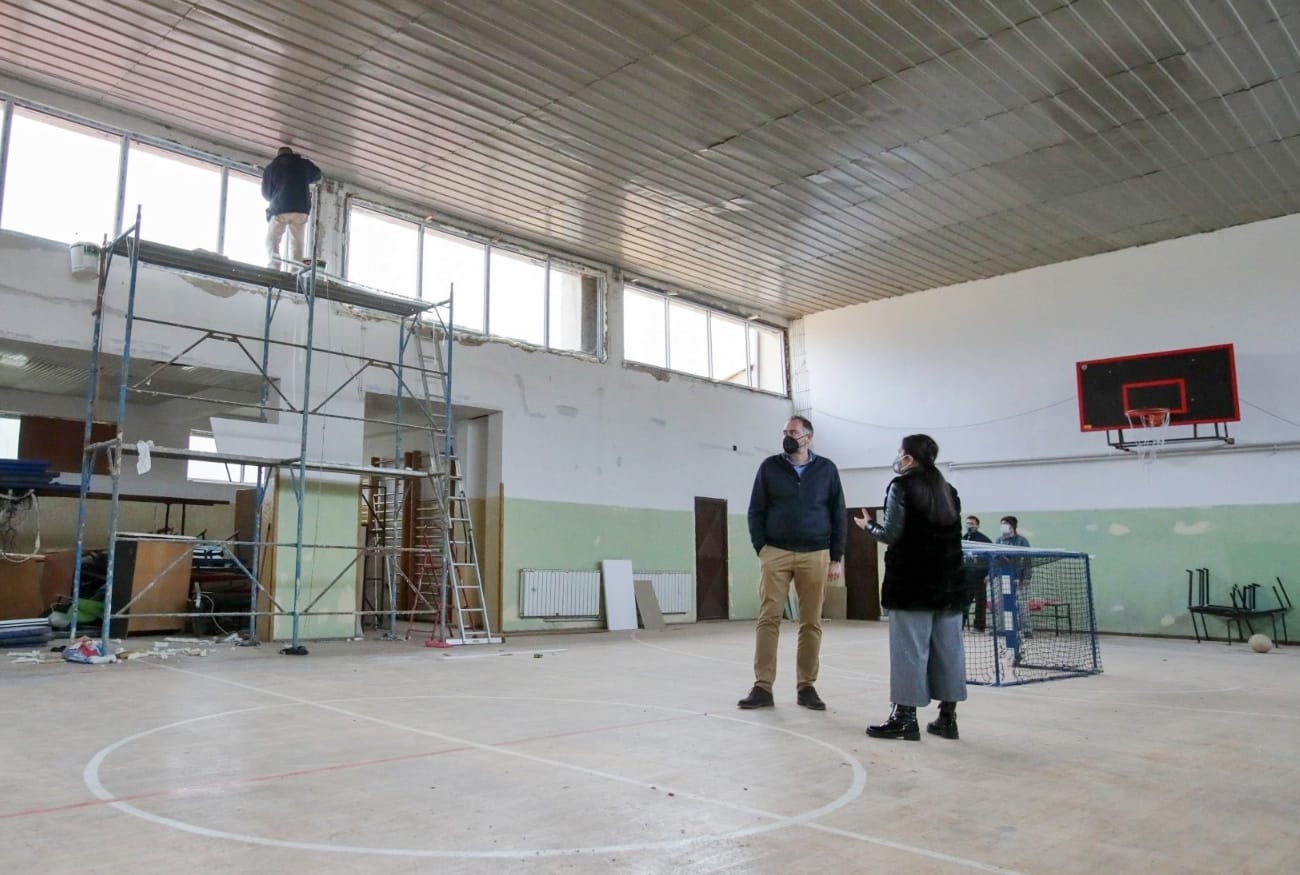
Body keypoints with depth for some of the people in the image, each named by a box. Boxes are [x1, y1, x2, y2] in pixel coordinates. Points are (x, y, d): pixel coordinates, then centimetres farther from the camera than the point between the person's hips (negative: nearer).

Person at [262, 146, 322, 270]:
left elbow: (266, 193, 13)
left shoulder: (271, 167, 10)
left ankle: (273, 269, -13)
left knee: (272, 241, 5)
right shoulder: (304, 164, 13)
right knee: (297, 243, 6)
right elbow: (317, 176, 33)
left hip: (280, 208, -1)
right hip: (301, 208, 2)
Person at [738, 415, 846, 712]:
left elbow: (838, 515, 7)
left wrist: (836, 557, 3)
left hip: (815, 555, 0)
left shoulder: (826, 469, 6)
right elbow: (756, 511, 7)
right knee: (768, 619, -4)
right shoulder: (770, 467, 5)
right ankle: (762, 687, 0)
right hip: (776, 553, 0)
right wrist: (760, 548, -2)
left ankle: (806, 687, 13)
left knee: (811, 623, 3)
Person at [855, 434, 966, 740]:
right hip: (949, 583, 7)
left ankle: (905, 718, 1)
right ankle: (947, 718, 14)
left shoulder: (902, 486, -5)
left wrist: (868, 525, 8)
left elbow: (892, 534, -10)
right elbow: (947, 536, 14)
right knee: (948, 650, 8)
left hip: (912, 583, -7)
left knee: (909, 651, -3)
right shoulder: (948, 490, 15)